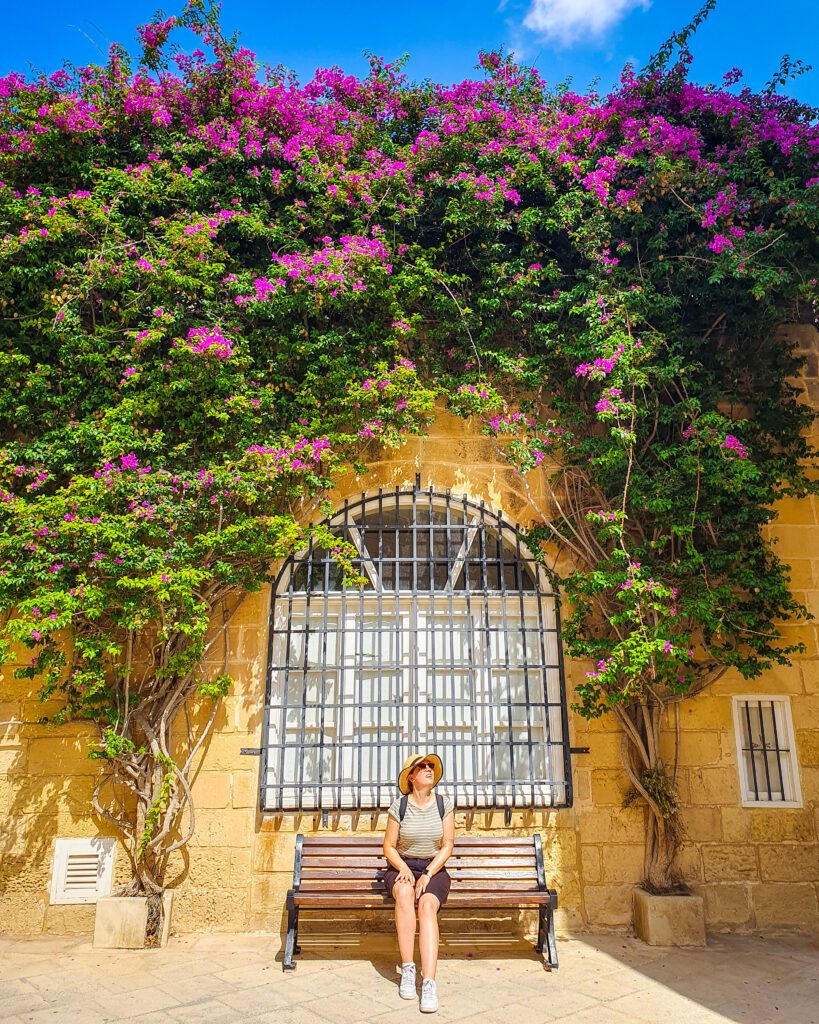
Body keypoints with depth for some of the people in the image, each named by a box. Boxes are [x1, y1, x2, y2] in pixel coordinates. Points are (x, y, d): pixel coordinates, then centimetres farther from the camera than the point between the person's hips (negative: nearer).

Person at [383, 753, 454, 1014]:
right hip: (402, 866, 0)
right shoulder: (398, 806, -3)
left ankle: (429, 982, -39)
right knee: (404, 893, -35)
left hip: (434, 868, 1)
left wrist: (428, 874, -14)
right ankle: (407, 969, -28)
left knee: (427, 905, -31)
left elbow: (447, 846, -1)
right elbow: (389, 847, 1)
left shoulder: (444, 804, 0)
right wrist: (403, 868, -17)